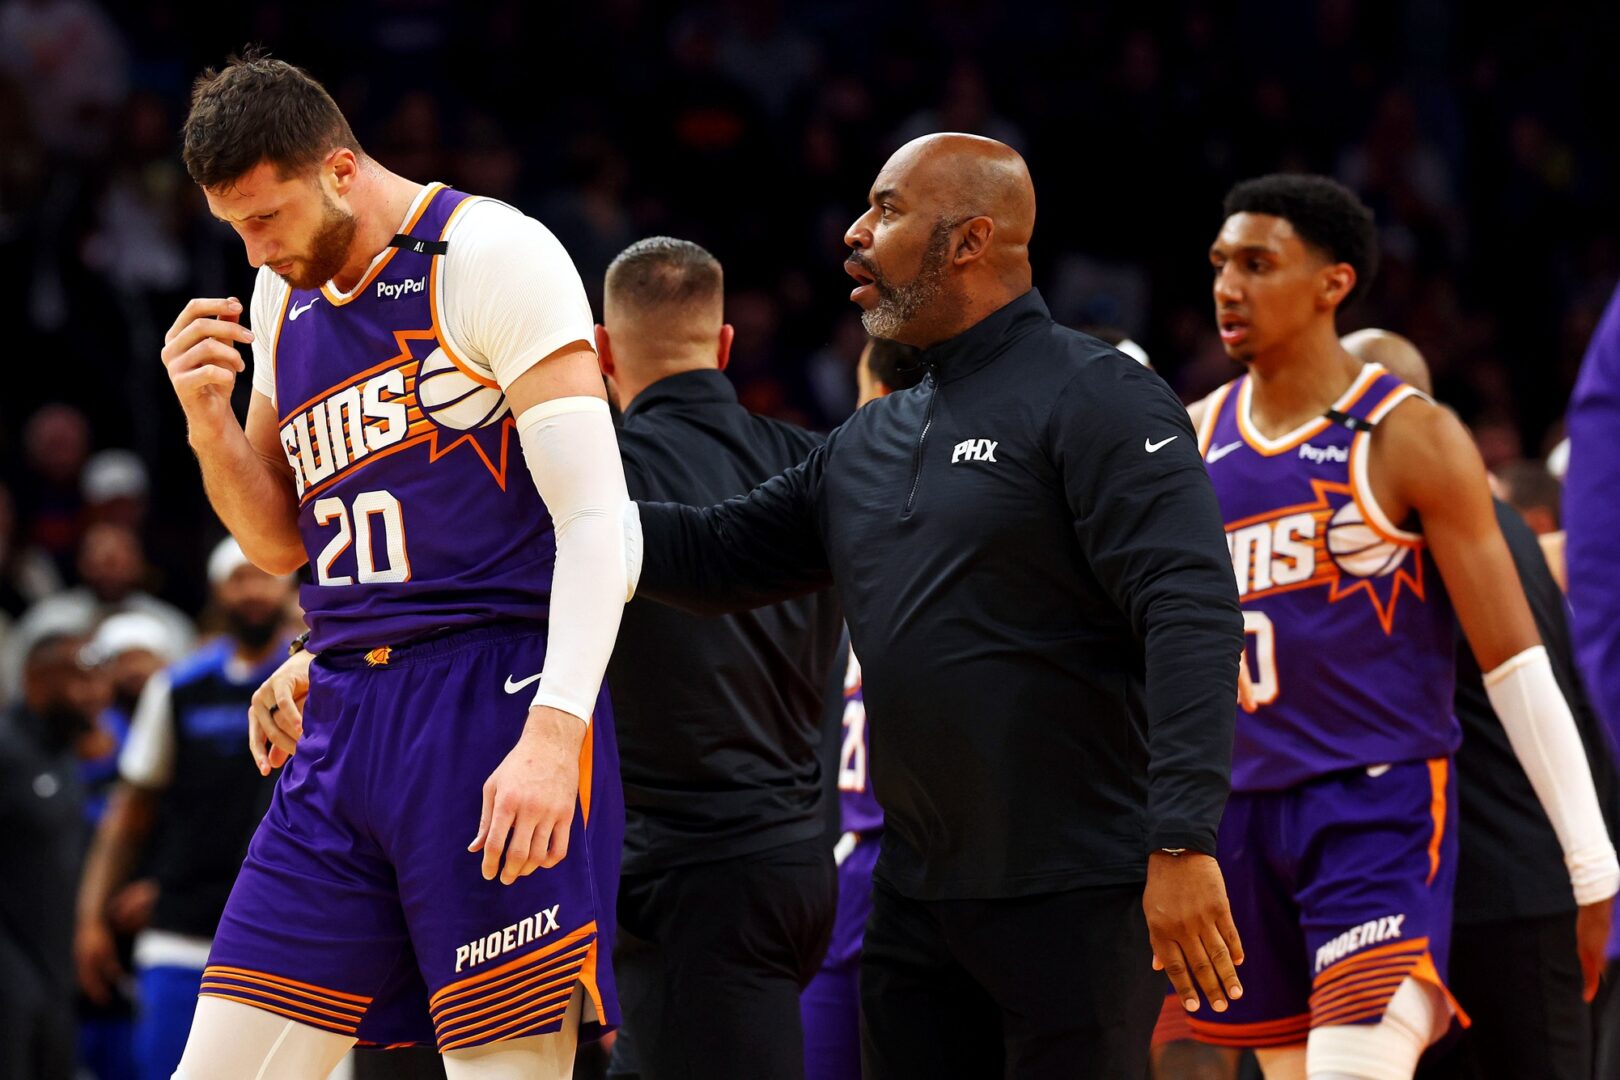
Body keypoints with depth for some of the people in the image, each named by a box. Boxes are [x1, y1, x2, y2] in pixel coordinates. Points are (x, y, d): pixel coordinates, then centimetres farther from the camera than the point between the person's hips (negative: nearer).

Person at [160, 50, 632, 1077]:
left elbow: (595, 514, -13)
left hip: (493, 706, -7)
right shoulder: (279, 298, 16)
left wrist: (552, 734, -24)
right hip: (344, 721, 7)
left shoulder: (494, 257, -7)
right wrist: (209, 414, 4)